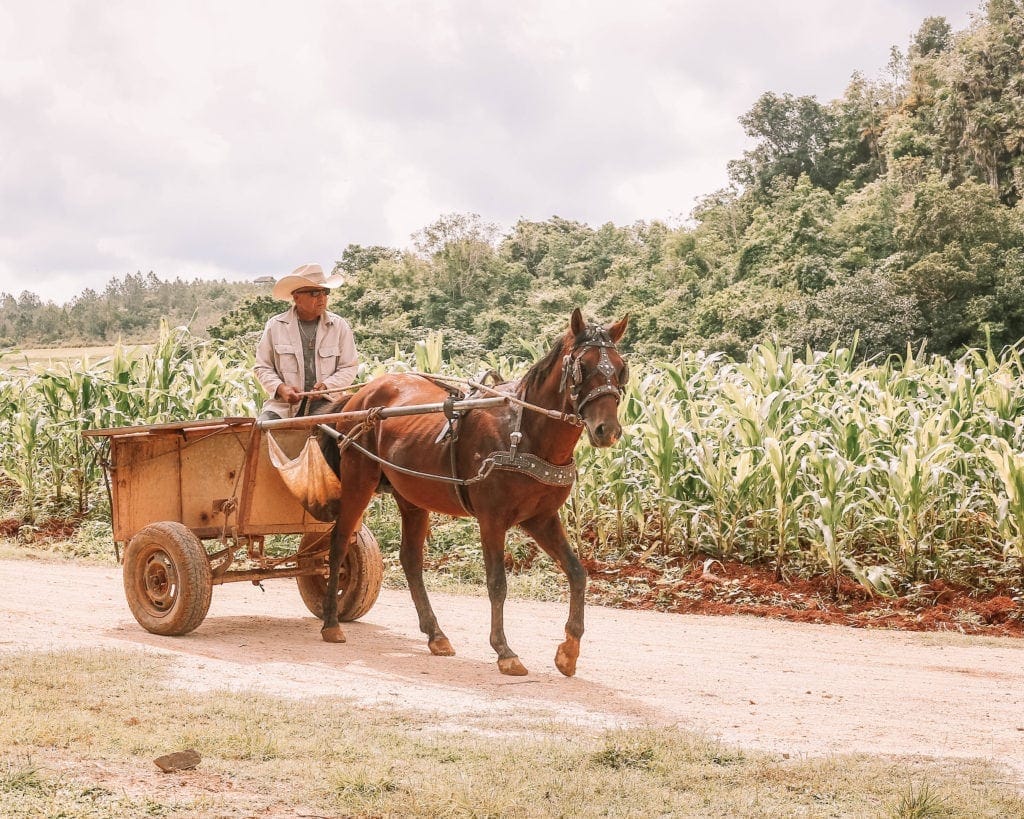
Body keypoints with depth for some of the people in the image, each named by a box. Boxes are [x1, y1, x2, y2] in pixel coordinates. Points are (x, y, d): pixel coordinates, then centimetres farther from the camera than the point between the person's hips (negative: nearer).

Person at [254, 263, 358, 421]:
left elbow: (349, 367, 7)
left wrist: (327, 386, -11)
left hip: (323, 403, 0)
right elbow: (262, 367, 10)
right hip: (283, 404, 0)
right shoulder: (275, 326, 5)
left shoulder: (339, 326, 6)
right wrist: (280, 388, -10)